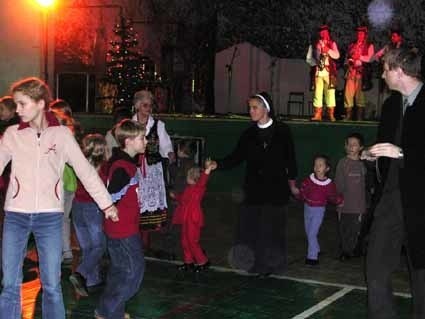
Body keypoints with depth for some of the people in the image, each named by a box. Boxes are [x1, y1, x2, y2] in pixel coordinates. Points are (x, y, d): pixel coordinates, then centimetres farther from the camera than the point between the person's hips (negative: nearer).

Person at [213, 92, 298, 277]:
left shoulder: (282, 131, -1)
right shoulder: (249, 134, 6)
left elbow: (290, 159, 5)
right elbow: (236, 157, 3)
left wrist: (292, 182, 9)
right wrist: (218, 164, -12)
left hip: (276, 188, -3)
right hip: (254, 188, 3)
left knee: (271, 226, 0)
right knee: (250, 225, -2)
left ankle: (270, 264, 14)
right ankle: (255, 263, 9)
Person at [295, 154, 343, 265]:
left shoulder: (329, 184, -12)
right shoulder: (308, 180, -7)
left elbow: (332, 198, 2)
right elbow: (302, 195, -7)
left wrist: (338, 199, -14)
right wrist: (296, 192, -24)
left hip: (319, 210, -4)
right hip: (307, 208, 4)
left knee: (312, 233, -9)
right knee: (308, 233, 17)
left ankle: (312, 257, 3)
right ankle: (316, 250, 39)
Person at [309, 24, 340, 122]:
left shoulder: (332, 43, 11)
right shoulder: (317, 44, 16)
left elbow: (337, 55, -2)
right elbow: (314, 57, 16)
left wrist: (327, 50, -12)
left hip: (329, 72, -1)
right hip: (318, 72, 1)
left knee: (330, 92, -6)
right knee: (317, 92, -5)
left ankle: (331, 114, -4)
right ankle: (318, 114, -3)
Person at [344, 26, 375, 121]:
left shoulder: (369, 46, 9)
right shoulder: (352, 45, 21)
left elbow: (370, 58, -3)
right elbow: (347, 57, 25)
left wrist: (359, 57, -11)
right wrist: (349, 61, 4)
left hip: (362, 71, -4)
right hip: (351, 70, 4)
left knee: (360, 94, -6)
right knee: (348, 93, -4)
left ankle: (360, 116, -3)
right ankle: (348, 115, 0)